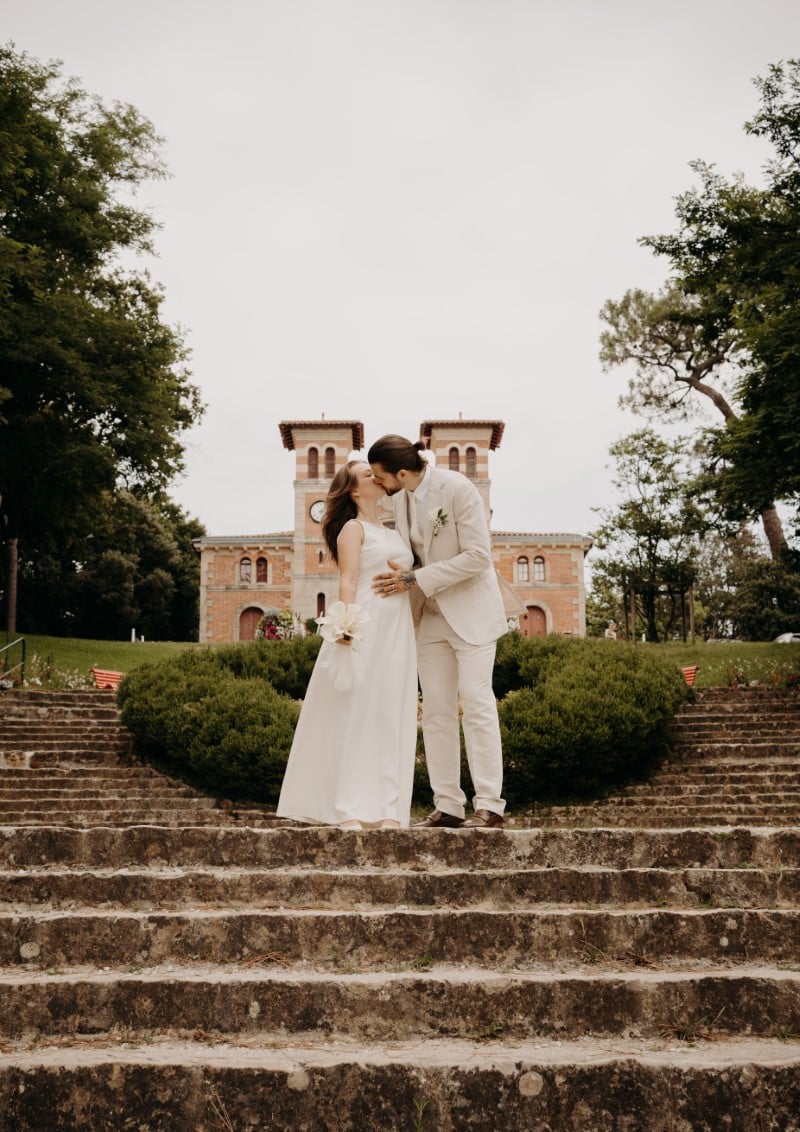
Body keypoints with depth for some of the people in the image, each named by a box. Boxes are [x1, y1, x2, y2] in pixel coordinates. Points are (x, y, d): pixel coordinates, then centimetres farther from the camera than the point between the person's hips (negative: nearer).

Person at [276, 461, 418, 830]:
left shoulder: (393, 533, 23)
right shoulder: (353, 528, 2)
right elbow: (348, 581, -10)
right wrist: (346, 623, -23)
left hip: (398, 633, 7)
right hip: (364, 629, -7)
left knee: (391, 718, 2)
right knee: (355, 714, -6)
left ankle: (388, 809, 3)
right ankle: (349, 810, -5)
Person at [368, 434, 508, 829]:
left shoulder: (457, 488, -18)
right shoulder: (394, 499, 1)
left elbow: (478, 555, -20)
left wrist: (416, 580, -23)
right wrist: (399, 577, -5)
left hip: (470, 608, -6)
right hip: (429, 614, 6)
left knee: (476, 702, -9)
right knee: (436, 711, 3)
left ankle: (489, 805, -4)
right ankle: (448, 806, 7)